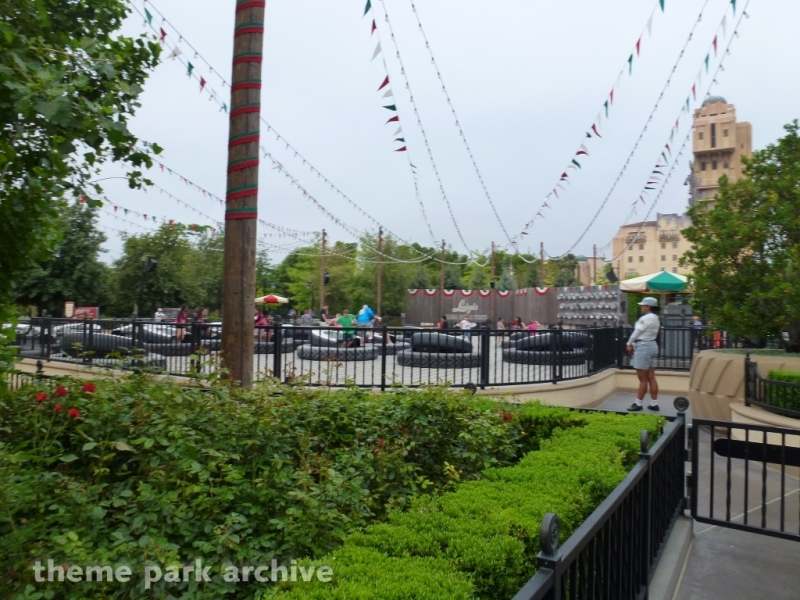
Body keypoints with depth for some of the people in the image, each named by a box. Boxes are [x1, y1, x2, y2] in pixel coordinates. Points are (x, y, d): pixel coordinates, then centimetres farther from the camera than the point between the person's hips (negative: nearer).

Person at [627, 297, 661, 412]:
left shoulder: (646, 318, -17)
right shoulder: (655, 318, 12)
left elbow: (637, 332, -11)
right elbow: (648, 333, 10)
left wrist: (629, 344, 2)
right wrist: (635, 344, 6)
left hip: (643, 347, -10)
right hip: (652, 346, 10)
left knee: (643, 379, -3)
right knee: (651, 377, 11)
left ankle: (638, 404, 4)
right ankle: (654, 403, 14)